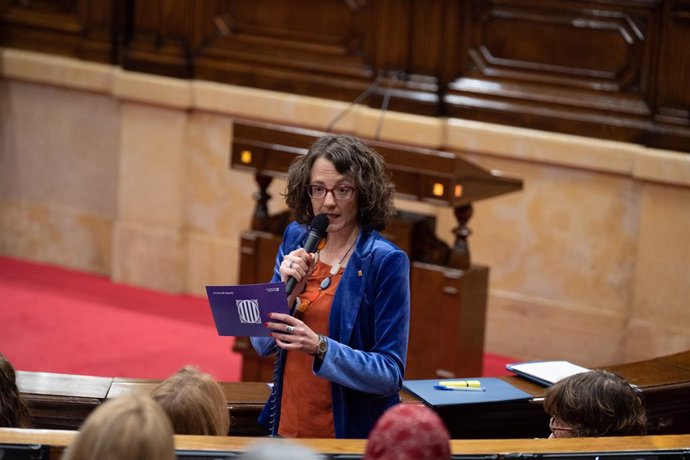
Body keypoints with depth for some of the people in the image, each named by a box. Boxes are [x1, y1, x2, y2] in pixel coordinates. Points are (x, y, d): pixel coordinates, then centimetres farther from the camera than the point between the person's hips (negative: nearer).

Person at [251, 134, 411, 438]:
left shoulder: (386, 261, -14)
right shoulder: (296, 239, 1)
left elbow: (390, 374, -17)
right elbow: (262, 344, 3)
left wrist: (321, 347, -29)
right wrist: (288, 292, -14)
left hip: (351, 433, -4)